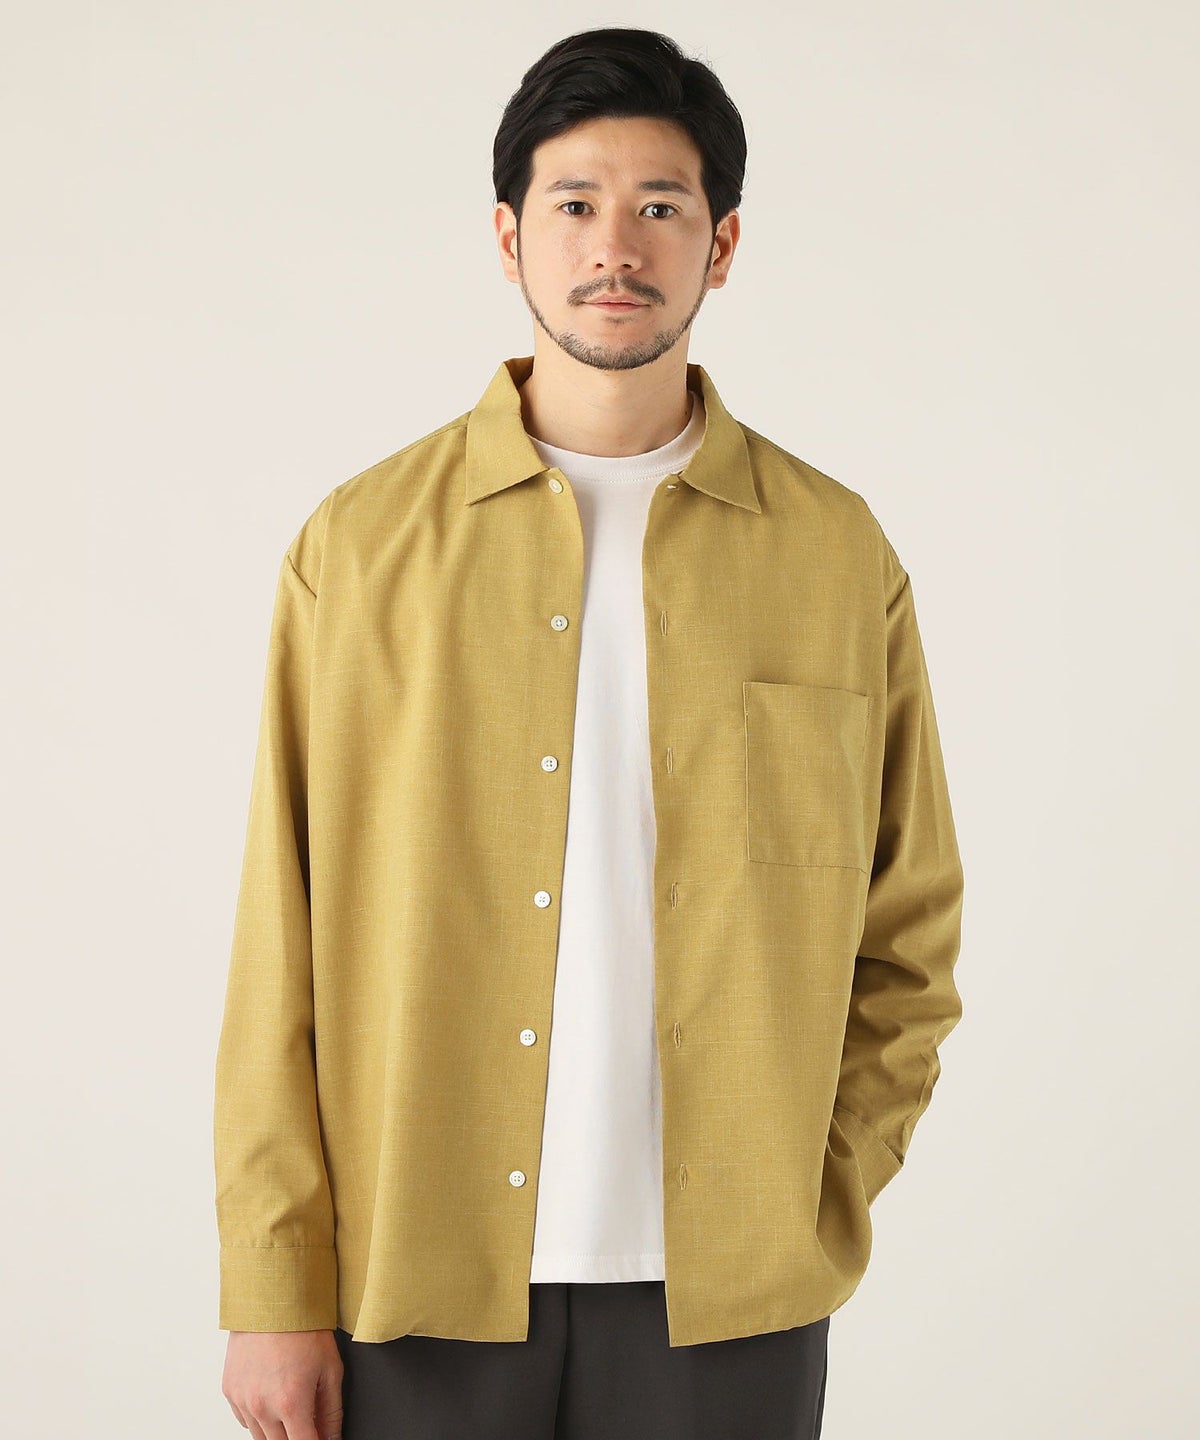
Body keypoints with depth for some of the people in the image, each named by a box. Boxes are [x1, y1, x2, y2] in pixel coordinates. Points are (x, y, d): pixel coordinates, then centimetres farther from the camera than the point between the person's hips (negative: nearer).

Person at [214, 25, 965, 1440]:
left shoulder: (837, 554, 2)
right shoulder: (360, 545, 0)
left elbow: (907, 946, 8)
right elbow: (282, 948, -1)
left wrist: (811, 1207, -2)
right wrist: (272, 1288, -3)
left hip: (721, 1297, 1)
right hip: (417, 1279, 0)